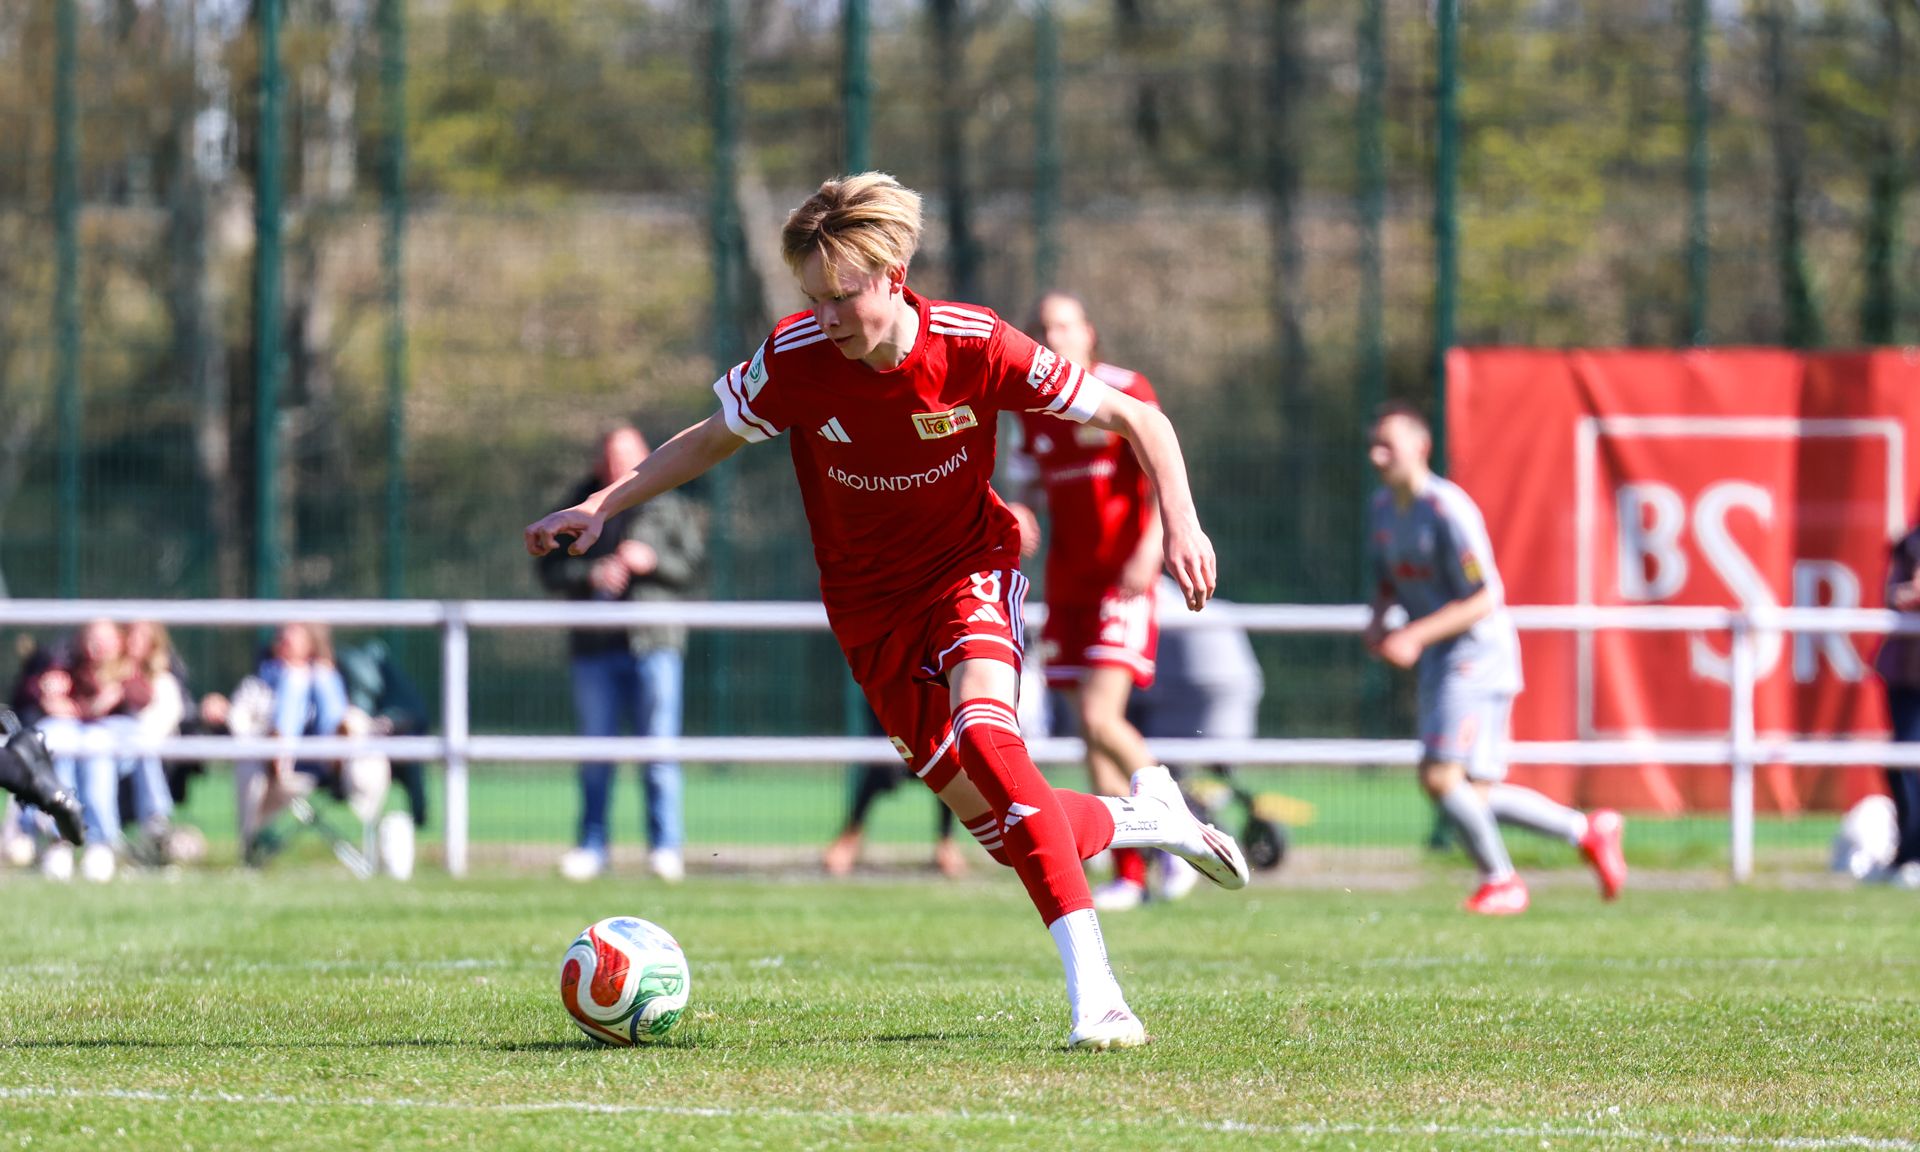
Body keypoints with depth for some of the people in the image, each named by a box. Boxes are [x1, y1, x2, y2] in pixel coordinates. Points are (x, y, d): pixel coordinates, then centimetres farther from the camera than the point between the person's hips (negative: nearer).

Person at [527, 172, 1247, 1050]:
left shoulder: (974, 347, -20)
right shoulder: (796, 359, -17)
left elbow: (1136, 419, -11)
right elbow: (711, 441, 3)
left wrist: (1181, 524, -23)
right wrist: (601, 506, -6)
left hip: (971, 568, -2)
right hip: (870, 606, 2)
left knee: (983, 728, -33)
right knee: (1004, 831, -5)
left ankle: (1092, 989, -34)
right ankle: (1139, 817, 29)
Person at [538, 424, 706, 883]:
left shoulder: (669, 508, 6)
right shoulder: (579, 510, 9)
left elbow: (693, 569, 3)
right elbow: (550, 569, 5)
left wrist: (653, 561, -14)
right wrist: (590, 574, -13)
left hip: (654, 643, -2)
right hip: (594, 646, 2)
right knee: (594, 754, 5)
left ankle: (666, 847, 0)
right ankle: (592, 847, 11)